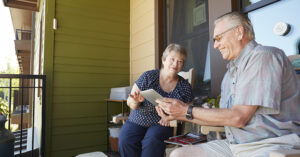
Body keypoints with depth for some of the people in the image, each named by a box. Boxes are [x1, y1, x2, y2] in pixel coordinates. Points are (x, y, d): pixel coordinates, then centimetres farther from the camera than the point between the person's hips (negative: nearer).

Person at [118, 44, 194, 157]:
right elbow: (130, 103, -1)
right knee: (125, 141, -25)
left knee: (152, 141, -31)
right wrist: (135, 101, -26)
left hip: (162, 124, 0)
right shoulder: (148, 77, -6)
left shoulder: (185, 86, -1)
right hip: (137, 121, 1)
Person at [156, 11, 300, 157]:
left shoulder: (264, 56, -13)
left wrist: (187, 110, -11)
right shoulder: (231, 71, 15)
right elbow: (222, 118, 13)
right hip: (234, 145, 8)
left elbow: (238, 118, -19)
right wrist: (179, 115, 8)